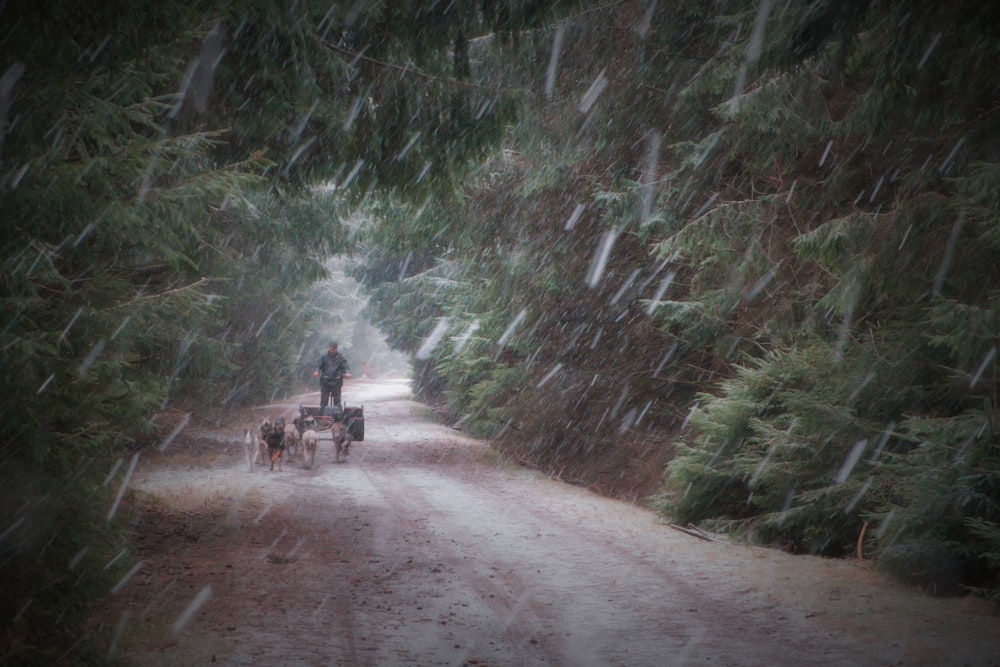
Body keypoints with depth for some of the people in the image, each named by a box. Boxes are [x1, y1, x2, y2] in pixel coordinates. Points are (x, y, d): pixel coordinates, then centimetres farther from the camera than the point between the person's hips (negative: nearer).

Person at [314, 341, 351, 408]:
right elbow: (318, 366, -1)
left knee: (337, 400, 0)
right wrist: (317, 371, -23)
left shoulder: (340, 357, 4)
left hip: (336, 382, 0)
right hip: (325, 382, 1)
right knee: (324, 400, 2)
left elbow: (345, 366, -2)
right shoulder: (324, 357, 5)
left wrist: (347, 372, -24)